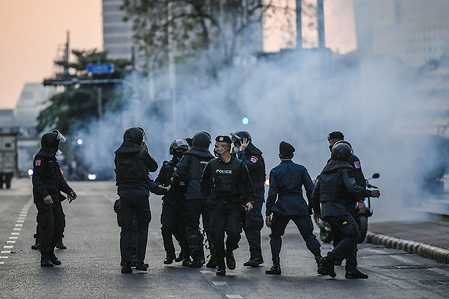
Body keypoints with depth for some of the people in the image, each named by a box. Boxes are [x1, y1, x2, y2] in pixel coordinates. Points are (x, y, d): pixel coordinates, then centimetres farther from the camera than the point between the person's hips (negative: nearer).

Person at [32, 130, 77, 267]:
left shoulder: (52, 158, 17)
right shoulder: (41, 158, -12)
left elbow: (59, 178, 23)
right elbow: (36, 179, -20)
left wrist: (69, 191, 13)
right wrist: (45, 195, -30)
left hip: (55, 198, 9)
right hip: (44, 199, -9)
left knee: (60, 225, 9)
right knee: (47, 227, -9)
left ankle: (50, 252, 22)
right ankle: (45, 258, -2)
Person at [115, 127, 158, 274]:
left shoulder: (119, 154, 3)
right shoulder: (142, 153, -8)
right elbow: (154, 167, 6)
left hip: (124, 194, 2)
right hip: (141, 193, -2)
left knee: (126, 229, 5)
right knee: (142, 228, 11)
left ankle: (126, 263, 1)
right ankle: (140, 261, 5)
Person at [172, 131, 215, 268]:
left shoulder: (189, 156, 0)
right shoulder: (211, 159, 11)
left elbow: (179, 170, -9)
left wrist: (175, 181, 7)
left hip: (193, 195, -3)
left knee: (192, 226, 4)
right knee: (210, 226, 8)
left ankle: (197, 257, -1)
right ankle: (215, 255, 0)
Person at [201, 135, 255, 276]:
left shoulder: (239, 165, 0)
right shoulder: (212, 165, 6)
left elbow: (247, 185, 5)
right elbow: (204, 184, 19)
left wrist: (249, 200, -5)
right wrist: (208, 198, 12)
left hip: (233, 205, -1)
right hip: (216, 206, 2)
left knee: (234, 233, -16)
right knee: (217, 236, -4)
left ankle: (229, 252, 16)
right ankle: (220, 265, 9)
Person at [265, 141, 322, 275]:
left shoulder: (275, 171, 2)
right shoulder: (301, 169, 5)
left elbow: (272, 194, -3)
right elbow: (311, 190, 2)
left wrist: (268, 214, 0)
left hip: (282, 207, -1)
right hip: (300, 207, 1)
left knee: (275, 235, 14)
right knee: (309, 235, 4)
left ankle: (276, 265, 8)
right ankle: (320, 261, -7)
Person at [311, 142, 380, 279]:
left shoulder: (325, 171, 20)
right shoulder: (345, 169, -4)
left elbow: (315, 193, 23)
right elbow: (353, 188, -20)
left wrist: (316, 210, 34)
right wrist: (370, 193, -12)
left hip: (326, 210, 9)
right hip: (338, 210, -9)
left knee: (351, 236, 10)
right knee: (353, 234, -8)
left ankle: (351, 269, 2)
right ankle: (328, 261, -14)